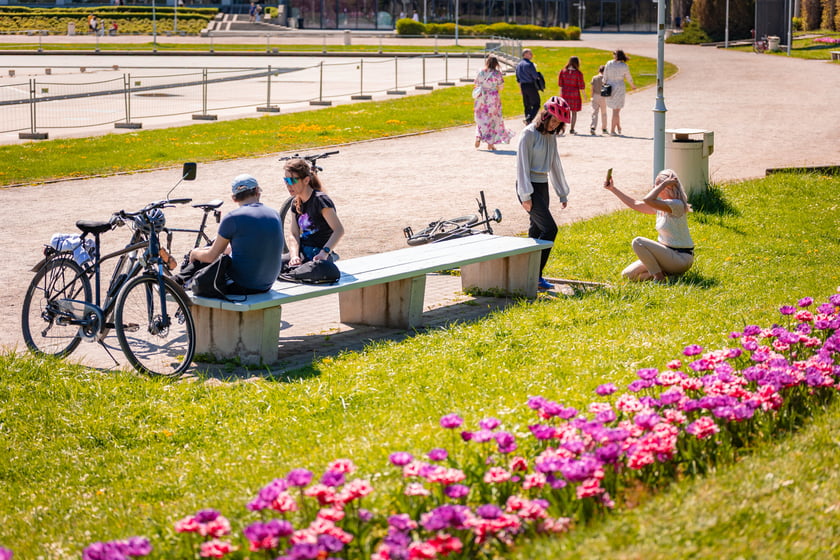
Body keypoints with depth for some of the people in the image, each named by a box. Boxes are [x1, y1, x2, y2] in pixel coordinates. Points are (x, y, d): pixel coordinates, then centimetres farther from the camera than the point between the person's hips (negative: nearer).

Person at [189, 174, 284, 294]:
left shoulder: (233, 218, -15)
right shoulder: (275, 215, 4)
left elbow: (211, 257, -5)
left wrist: (194, 253, 17)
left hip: (241, 286, -6)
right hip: (266, 286, 6)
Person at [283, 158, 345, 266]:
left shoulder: (319, 200, -12)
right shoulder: (296, 204, 12)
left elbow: (339, 230, -19)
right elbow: (294, 235, 6)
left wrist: (324, 253, -31)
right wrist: (294, 256, -14)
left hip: (317, 258, -7)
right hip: (301, 255, 8)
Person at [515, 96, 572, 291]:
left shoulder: (551, 136, 12)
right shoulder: (529, 133, -12)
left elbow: (555, 164, 22)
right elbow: (522, 164, -15)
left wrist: (562, 193, 24)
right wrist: (525, 196, -18)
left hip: (543, 187, 8)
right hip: (529, 187, -8)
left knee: (537, 231, 8)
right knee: (550, 229, -15)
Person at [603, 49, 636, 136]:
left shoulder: (609, 64, -4)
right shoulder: (624, 66, -10)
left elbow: (605, 77, -2)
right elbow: (628, 78, 3)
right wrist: (632, 85, 23)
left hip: (609, 89, 3)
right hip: (619, 88, -3)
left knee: (616, 109, 21)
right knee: (616, 110, 3)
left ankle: (618, 128, 26)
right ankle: (612, 130, 2)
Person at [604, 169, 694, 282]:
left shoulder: (676, 205, -20)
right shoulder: (660, 205, 8)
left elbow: (648, 200, -32)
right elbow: (636, 204, 14)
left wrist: (664, 183, -21)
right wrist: (613, 189, 12)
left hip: (681, 258, -9)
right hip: (668, 253, 9)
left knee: (638, 242, -22)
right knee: (628, 275, 3)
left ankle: (659, 277, -12)